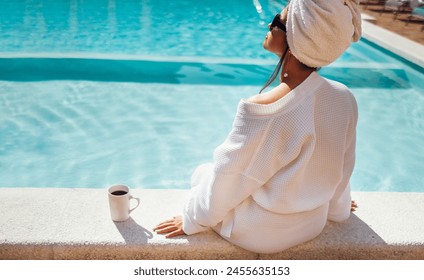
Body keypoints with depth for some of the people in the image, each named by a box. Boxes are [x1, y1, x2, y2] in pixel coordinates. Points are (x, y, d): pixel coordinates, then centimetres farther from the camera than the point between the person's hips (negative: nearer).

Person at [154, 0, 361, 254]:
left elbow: (230, 175, -22)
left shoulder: (263, 109, -34)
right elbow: (342, 166, -1)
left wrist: (193, 220, -3)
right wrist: (337, 206, 20)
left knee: (202, 173, 19)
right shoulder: (346, 99, -16)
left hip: (262, 233, -5)